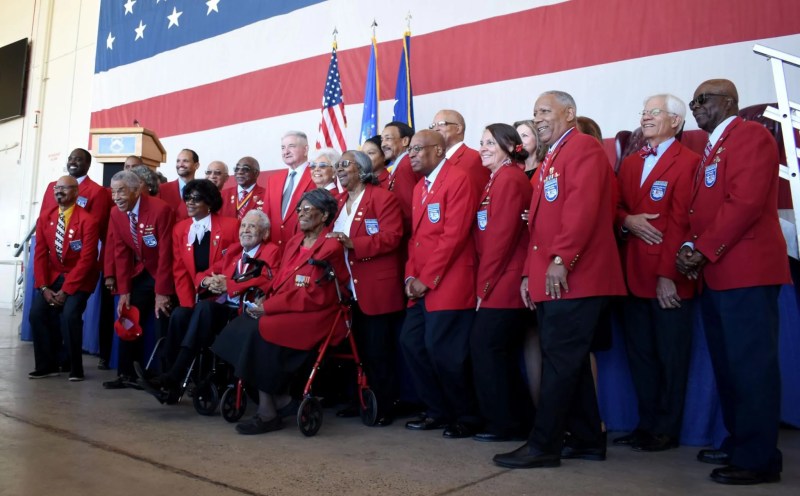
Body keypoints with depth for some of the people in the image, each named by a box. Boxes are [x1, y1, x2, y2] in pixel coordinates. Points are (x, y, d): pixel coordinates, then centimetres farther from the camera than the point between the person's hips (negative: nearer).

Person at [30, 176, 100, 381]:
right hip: (52, 275, 5)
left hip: (78, 278, -5)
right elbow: (40, 254, 1)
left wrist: (65, 290, -21)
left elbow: (86, 260, -19)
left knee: (70, 315, -24)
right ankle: (47, 365, 4)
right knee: (37, 312, -13)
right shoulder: (44, 218, 2)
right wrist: (43, 287, -11)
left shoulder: (87, 220, -16)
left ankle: (75, 368, -5)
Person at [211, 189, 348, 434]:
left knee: (259, 331, -26)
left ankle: (268, 412, -14)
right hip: (284, 310, 8)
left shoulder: (330, 248, -9)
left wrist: (268, 306, -16)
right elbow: (280, 282, 17)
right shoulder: (294, 242, 16)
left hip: (314, 316, -8)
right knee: (242, 326, -14)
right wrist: (265, 303, -4)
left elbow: (314, 297, -16)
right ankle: (281, 398, -5)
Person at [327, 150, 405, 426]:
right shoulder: (339, 201, 18)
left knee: (379, 351, 0)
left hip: (377, 289, -8)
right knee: (358, 348, 15)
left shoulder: (382, 197, -8)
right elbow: (333, 237, 26)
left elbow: (391, 237, -19)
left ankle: (384, 406, 12)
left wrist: (353, 243, -27)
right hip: (349, 289, 8)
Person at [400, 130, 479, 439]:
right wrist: (411, 276, 4)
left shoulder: (457, 180, -8)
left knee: (442, 350, -8)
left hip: (448, 284, -9)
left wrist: (427, 279, -15)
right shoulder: (419, 188, 19)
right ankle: (439, 411, 23)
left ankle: (467, 417, 13)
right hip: (421, 286, 9)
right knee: (411, 343, 8)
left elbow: (454, 235, -16)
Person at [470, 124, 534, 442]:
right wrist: (485, 284, 10)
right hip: (500, 284, 10)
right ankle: (517, 420, 23)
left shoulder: (509, 179, -11)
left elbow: (501, 236, -17)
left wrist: (484, 285, -14)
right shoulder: (498, 179, 18)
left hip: (503, 284, -10)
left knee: (485, 348, -4)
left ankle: (504, 423, 8)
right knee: (499, 351, 13)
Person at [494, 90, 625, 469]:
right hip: (549, 281, 10)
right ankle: (588, 440, 22)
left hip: (572, 278, -10)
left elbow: (582, 208, -19)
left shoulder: (584, 148, -4)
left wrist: (561, 260, -23)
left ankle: (544, 445, 2)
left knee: (559, 360, -6)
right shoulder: (550, 161, 25)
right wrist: (530, 273, 16)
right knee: (569, 361, 12)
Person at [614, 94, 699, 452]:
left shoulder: (687, 161, -6)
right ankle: (647, 423, 24)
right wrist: (627, 221, -10)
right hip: (634, 274, 7)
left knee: (671, 355, 5)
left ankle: (667, 429, 17)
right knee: (639, 352, 12)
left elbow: (680, 222, -14)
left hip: (668, 277, -7)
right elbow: (615, 206, 13)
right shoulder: (630, 163, 17)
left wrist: (668, 275, -18)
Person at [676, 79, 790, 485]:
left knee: (750, 364, -5)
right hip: (715, 273, 10)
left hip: (746, 270, -10)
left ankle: (759, 458, 4)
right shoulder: (711, 148, 23)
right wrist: (689, 247, 1)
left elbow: (745, 202, -18)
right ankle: (738, 442, 27)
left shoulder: (750, 135, -6)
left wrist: (703, 251, -16)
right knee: (726, 363, 15)